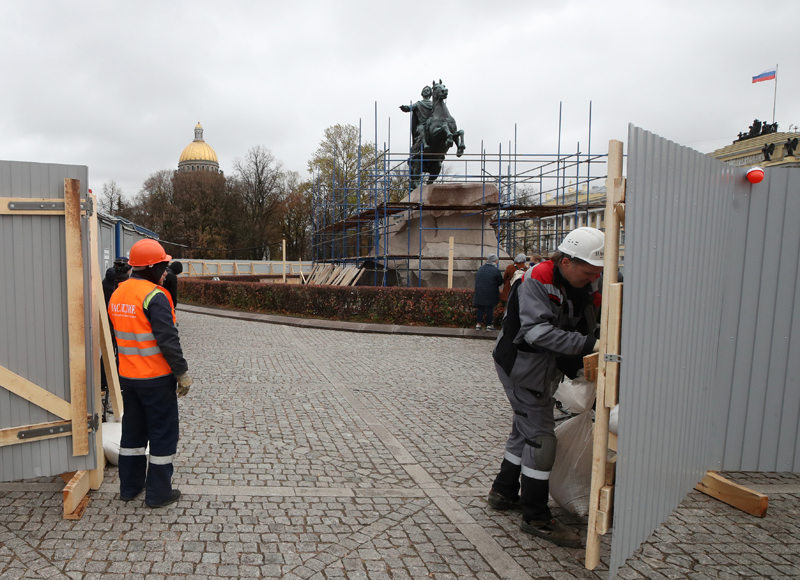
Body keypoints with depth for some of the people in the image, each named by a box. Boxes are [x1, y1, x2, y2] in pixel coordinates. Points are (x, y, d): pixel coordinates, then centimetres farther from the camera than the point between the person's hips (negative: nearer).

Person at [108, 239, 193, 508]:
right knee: (163, 433, 5)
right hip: (157, 378, -8)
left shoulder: (117, 293, 7)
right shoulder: (154, 296, -20)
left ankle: (129, 486, 32)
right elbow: (168, 340, -23)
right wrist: (182, 373, -14)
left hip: (127, 376, 8)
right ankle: (158, 492, 15)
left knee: (133, 430, 20)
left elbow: (120, 334, 15)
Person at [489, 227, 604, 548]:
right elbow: (537, 331, -33)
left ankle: (504, 492, 37)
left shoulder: (580, 285, 4)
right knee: (540, 437, -5)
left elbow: (585, 328, 6)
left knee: (525, 429, 19)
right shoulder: (536, 280, -23)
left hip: (544, 368, 9)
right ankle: (536, 518, 8)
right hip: (522, 366, -9)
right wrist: (585, 344, -36)